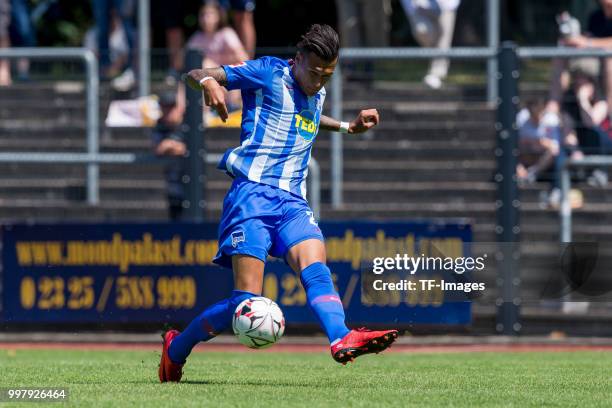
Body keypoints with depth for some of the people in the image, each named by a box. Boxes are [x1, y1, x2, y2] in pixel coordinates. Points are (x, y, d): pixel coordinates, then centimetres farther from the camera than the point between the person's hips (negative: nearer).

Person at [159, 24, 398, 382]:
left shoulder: (317, 95, 22)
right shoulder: (267, 73, 1)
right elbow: (194, 76, -2)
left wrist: (348, 126, 39)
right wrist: (210, 83, -24)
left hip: (293, 201, 6)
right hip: (253, 192, -6)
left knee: (316, 268, -24)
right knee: (247, 300, -13)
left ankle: (343, 340, -49)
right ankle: (176, 348, 9)